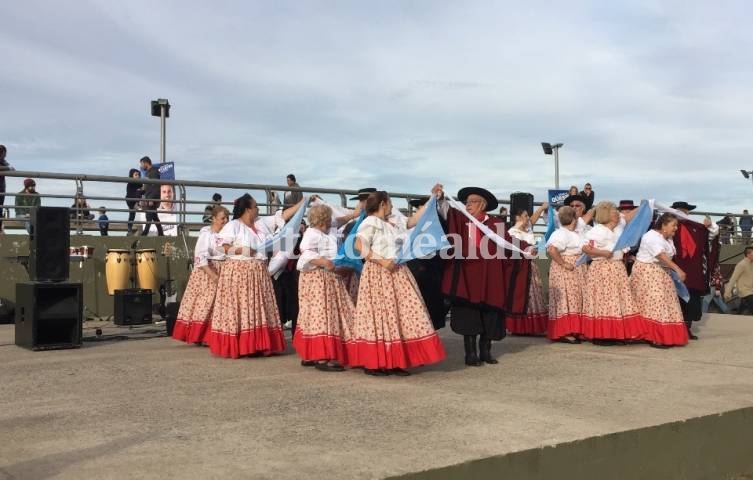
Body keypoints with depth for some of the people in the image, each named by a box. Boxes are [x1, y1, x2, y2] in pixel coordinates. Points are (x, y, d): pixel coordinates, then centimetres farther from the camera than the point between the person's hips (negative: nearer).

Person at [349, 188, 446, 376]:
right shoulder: (370, 223, -8)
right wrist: (382, 261, -21)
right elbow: (359, 246, -18)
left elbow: (413, 220, 19)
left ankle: (394, 361, 6)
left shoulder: (395, 221, 14)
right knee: (379, 315, -5)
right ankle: (372, 363, 1)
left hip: (397, 274, 8)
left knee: (400, 315, 3)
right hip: (378, 275, -8)